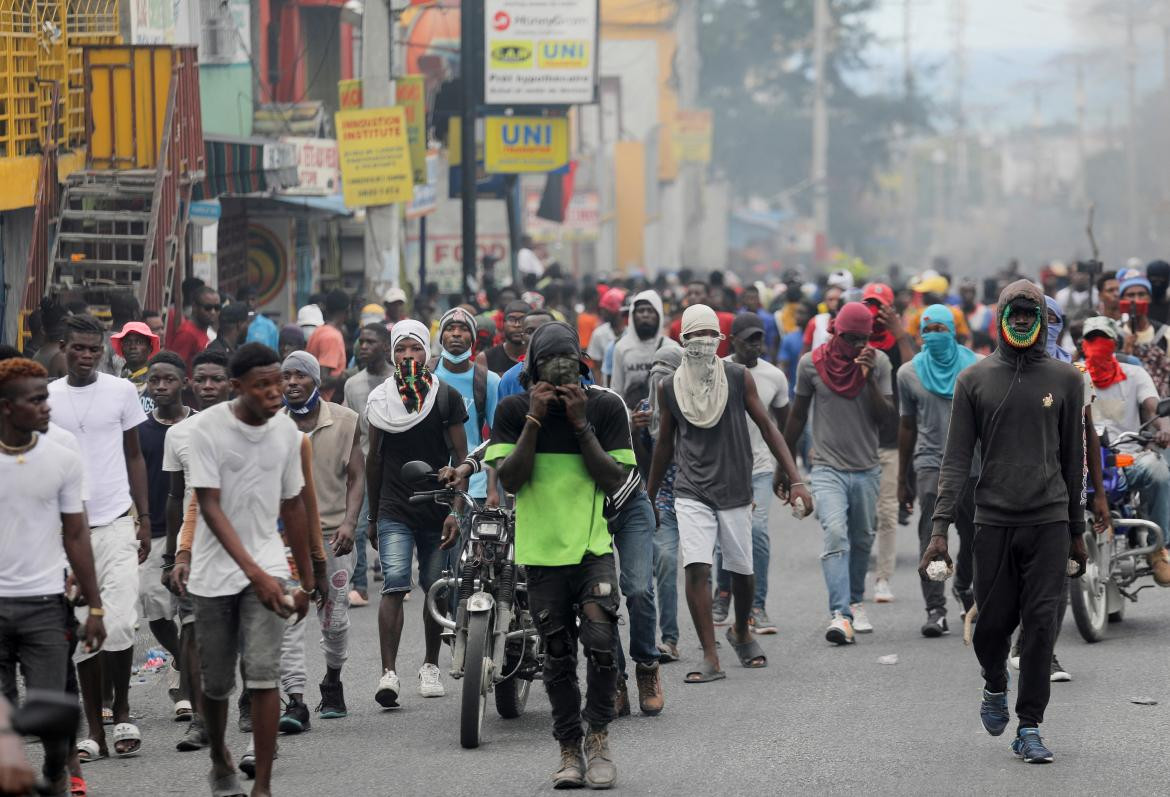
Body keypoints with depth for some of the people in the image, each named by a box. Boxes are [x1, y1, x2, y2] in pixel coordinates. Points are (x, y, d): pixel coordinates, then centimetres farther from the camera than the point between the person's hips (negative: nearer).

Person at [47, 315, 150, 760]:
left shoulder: (121, 392, 4)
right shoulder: (46, 398, 5)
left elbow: (134, 457, 10)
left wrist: (144, 517, 4)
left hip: (117, 522, -1)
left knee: (118, 625, -12)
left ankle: (122, 711, 10)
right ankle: (95, 730, 10)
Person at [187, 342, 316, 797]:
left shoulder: (287, 431, 0)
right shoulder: (207, 428, -13)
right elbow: (209, 506, -18)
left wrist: (306, 579, 15)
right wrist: (254, 571, -27)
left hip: (267, 566, 2)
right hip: (215, 572, -1)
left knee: (263, 675, -13)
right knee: (216, 683, 9)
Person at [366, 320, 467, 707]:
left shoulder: (446, 397, 2)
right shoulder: (380, 399, 8)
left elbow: (460, 457, 2)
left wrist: (455, 511, -7)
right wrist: (372, 517, 17)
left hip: (436, 511, 0)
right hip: (394, 511, 0)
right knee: (394, 585, -15)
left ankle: (430, 666, 24)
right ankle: (389, 673, -21)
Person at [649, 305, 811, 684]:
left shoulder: (738, 378, -3)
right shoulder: (670, 388, 0)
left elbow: (767, 428, 0)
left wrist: (795, 478, -7)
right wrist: (649, 497, 19)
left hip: (735, 491, 0)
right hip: (691, 492, 0)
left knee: (742, 570, 10)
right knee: (696, 568, -15)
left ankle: (741, 632, 39)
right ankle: (710, 657, -13)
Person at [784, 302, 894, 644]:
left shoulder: (878, 362, 0)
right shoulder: (812, 363, -3)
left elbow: (885, 417, -4)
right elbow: (798, 414, 9)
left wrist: (870, 379, -17)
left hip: (867, 470, 3)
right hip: (828, 468, -3)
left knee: (861, 540, 12)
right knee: (835, 534, -20)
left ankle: (855, 602, 33)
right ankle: (840, 615, -29)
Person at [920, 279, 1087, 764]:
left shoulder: (1065, 379, 7)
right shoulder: (974, 380, 5)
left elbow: (1073, 459, 12)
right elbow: (956, 460, 2)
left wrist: (1077, 531, 12)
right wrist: (941, 528, -6)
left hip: (1049, 522, 0)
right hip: (993, 522, 0)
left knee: (1040, 624, -5)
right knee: (994, 622, 3)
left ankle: (1029, 728, 2)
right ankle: (995, 687, 35)